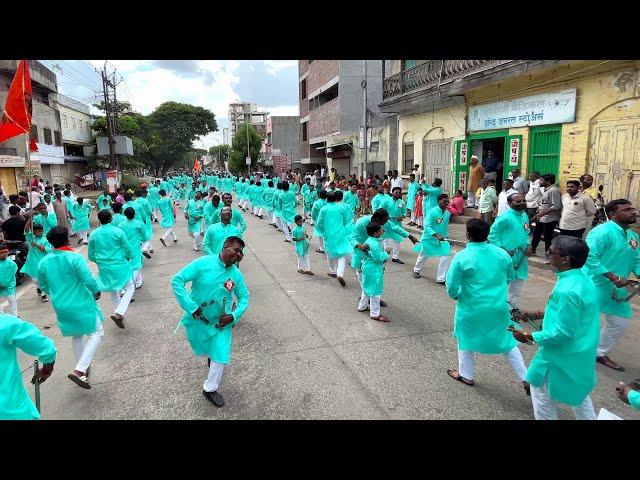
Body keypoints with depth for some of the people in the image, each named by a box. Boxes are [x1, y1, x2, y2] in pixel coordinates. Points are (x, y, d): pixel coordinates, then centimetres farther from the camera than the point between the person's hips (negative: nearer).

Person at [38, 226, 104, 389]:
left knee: (76, 336, 23)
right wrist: (97, 291, -1)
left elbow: (43, 286, 12)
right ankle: (79, 371, -7)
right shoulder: (75, 258, -18)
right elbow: (88, 280, -21)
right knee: (96, 333, 5)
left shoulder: (43, 262, 0)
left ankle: (82, 368, 33)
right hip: (81, 305, -6)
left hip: (61, 307, 6)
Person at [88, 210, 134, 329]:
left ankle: (119, 313, 34)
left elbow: (91, 256, 6)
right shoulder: (118, 231, -10)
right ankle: (118, 313, -10)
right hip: (120, 266, -4)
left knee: (114, 290, 23)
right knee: (130, 289, 7)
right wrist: (127, 258, 14)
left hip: (104, 268, 4)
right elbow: (128, 250, -7)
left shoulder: (93, 234, -1)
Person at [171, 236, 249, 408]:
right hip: (198, 319, -1)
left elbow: (244, 297, 2)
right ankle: (211, 354, 57)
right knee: (202, 351, 20)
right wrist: (191, 307, -23)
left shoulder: (236, 275, -11)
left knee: (220, 356, -1)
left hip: (221, 322, 1)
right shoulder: (203, 263, -21)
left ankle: (210, 389, 23)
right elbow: (177, 280, -21)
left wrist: (233, 316, -15)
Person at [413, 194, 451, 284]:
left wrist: (444, 237, 15)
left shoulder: (448, 213, -3)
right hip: (429, 238, -4)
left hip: (442, 240, 4)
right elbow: (427, 226, -29)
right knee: (423, 255, 17)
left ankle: (441, 278, -2)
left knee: (446, 256, -13)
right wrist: (436, 235, -41)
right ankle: (416, 270, 46)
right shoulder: (432, 212, -22)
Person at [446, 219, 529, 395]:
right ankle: (526, 379, 24)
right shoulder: (501, 253, -5)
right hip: (499, 307, 3)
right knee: (508, 342, 19)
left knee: (466, 340, 20)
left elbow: (452, 287, -14)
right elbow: (510, 277, 11)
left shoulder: (461, 257, -18)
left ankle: (466, 375, 33)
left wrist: (456, 295, 7)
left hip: (472, 309, -3)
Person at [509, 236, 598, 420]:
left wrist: (527, 336, -17)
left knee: (541, 390, 13)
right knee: (579, 392, 26)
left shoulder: (567, 290, -32)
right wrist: (538, 315, 11)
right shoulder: (582, 279, -2)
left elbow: (562, 333, -27)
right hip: (580, 353, 9)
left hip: (564, 356, -9)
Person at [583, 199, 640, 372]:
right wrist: (613, 277, -29)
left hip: (617, 288, 9)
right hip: (594, 285, -9)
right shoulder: (602, 231, -21)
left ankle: (600, 353, 35)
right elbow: (590, 257, -29)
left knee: (621, 322, 17)